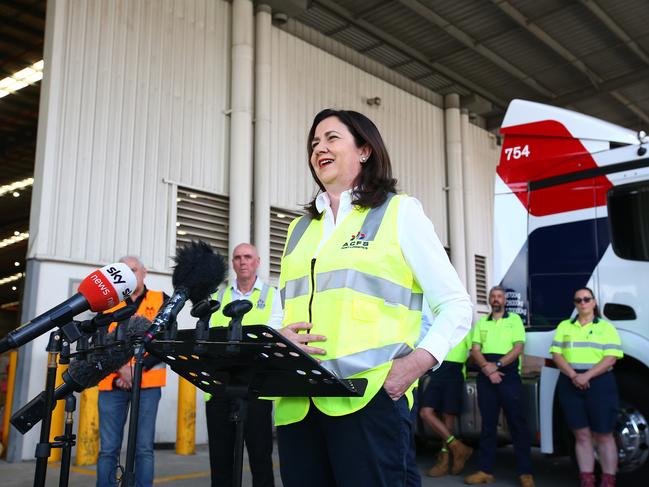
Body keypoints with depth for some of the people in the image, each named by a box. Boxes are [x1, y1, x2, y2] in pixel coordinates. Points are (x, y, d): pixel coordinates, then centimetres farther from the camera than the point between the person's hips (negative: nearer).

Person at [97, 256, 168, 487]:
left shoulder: (161, 300, 9)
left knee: (144, 448, -2)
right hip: (113, 381, 2)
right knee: (108, 448, 2)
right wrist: (120, 368, -11)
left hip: (147, 382, -2)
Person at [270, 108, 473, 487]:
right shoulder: (301, 228, 19)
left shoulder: (399, 211, 4)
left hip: (369, 398, -5)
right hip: (297, 403, 5)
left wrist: (419, 362, -16)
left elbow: (456, 306, 1)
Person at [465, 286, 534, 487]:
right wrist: (487, 368, -12)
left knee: (517, 423, -4)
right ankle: (486, 470, 10)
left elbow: (518, 347, -4)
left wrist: (497, 365, -14)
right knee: (488, 424, 6)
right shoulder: (481, 323, 16)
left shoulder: (514, 319, 7)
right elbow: (475, 350, 7)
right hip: (485, 377, 3)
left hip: (509, 375, -3)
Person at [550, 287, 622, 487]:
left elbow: (610, 358, -5)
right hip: (570, 384, 2)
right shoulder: (564, 326, 13)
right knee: (582, 435, 4)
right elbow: (557, 354, 4)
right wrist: (573, 375, -12)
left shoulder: (606, 327, 6)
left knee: (603, 435, 0)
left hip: (599, 383, -2)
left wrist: (587, 375, -17)